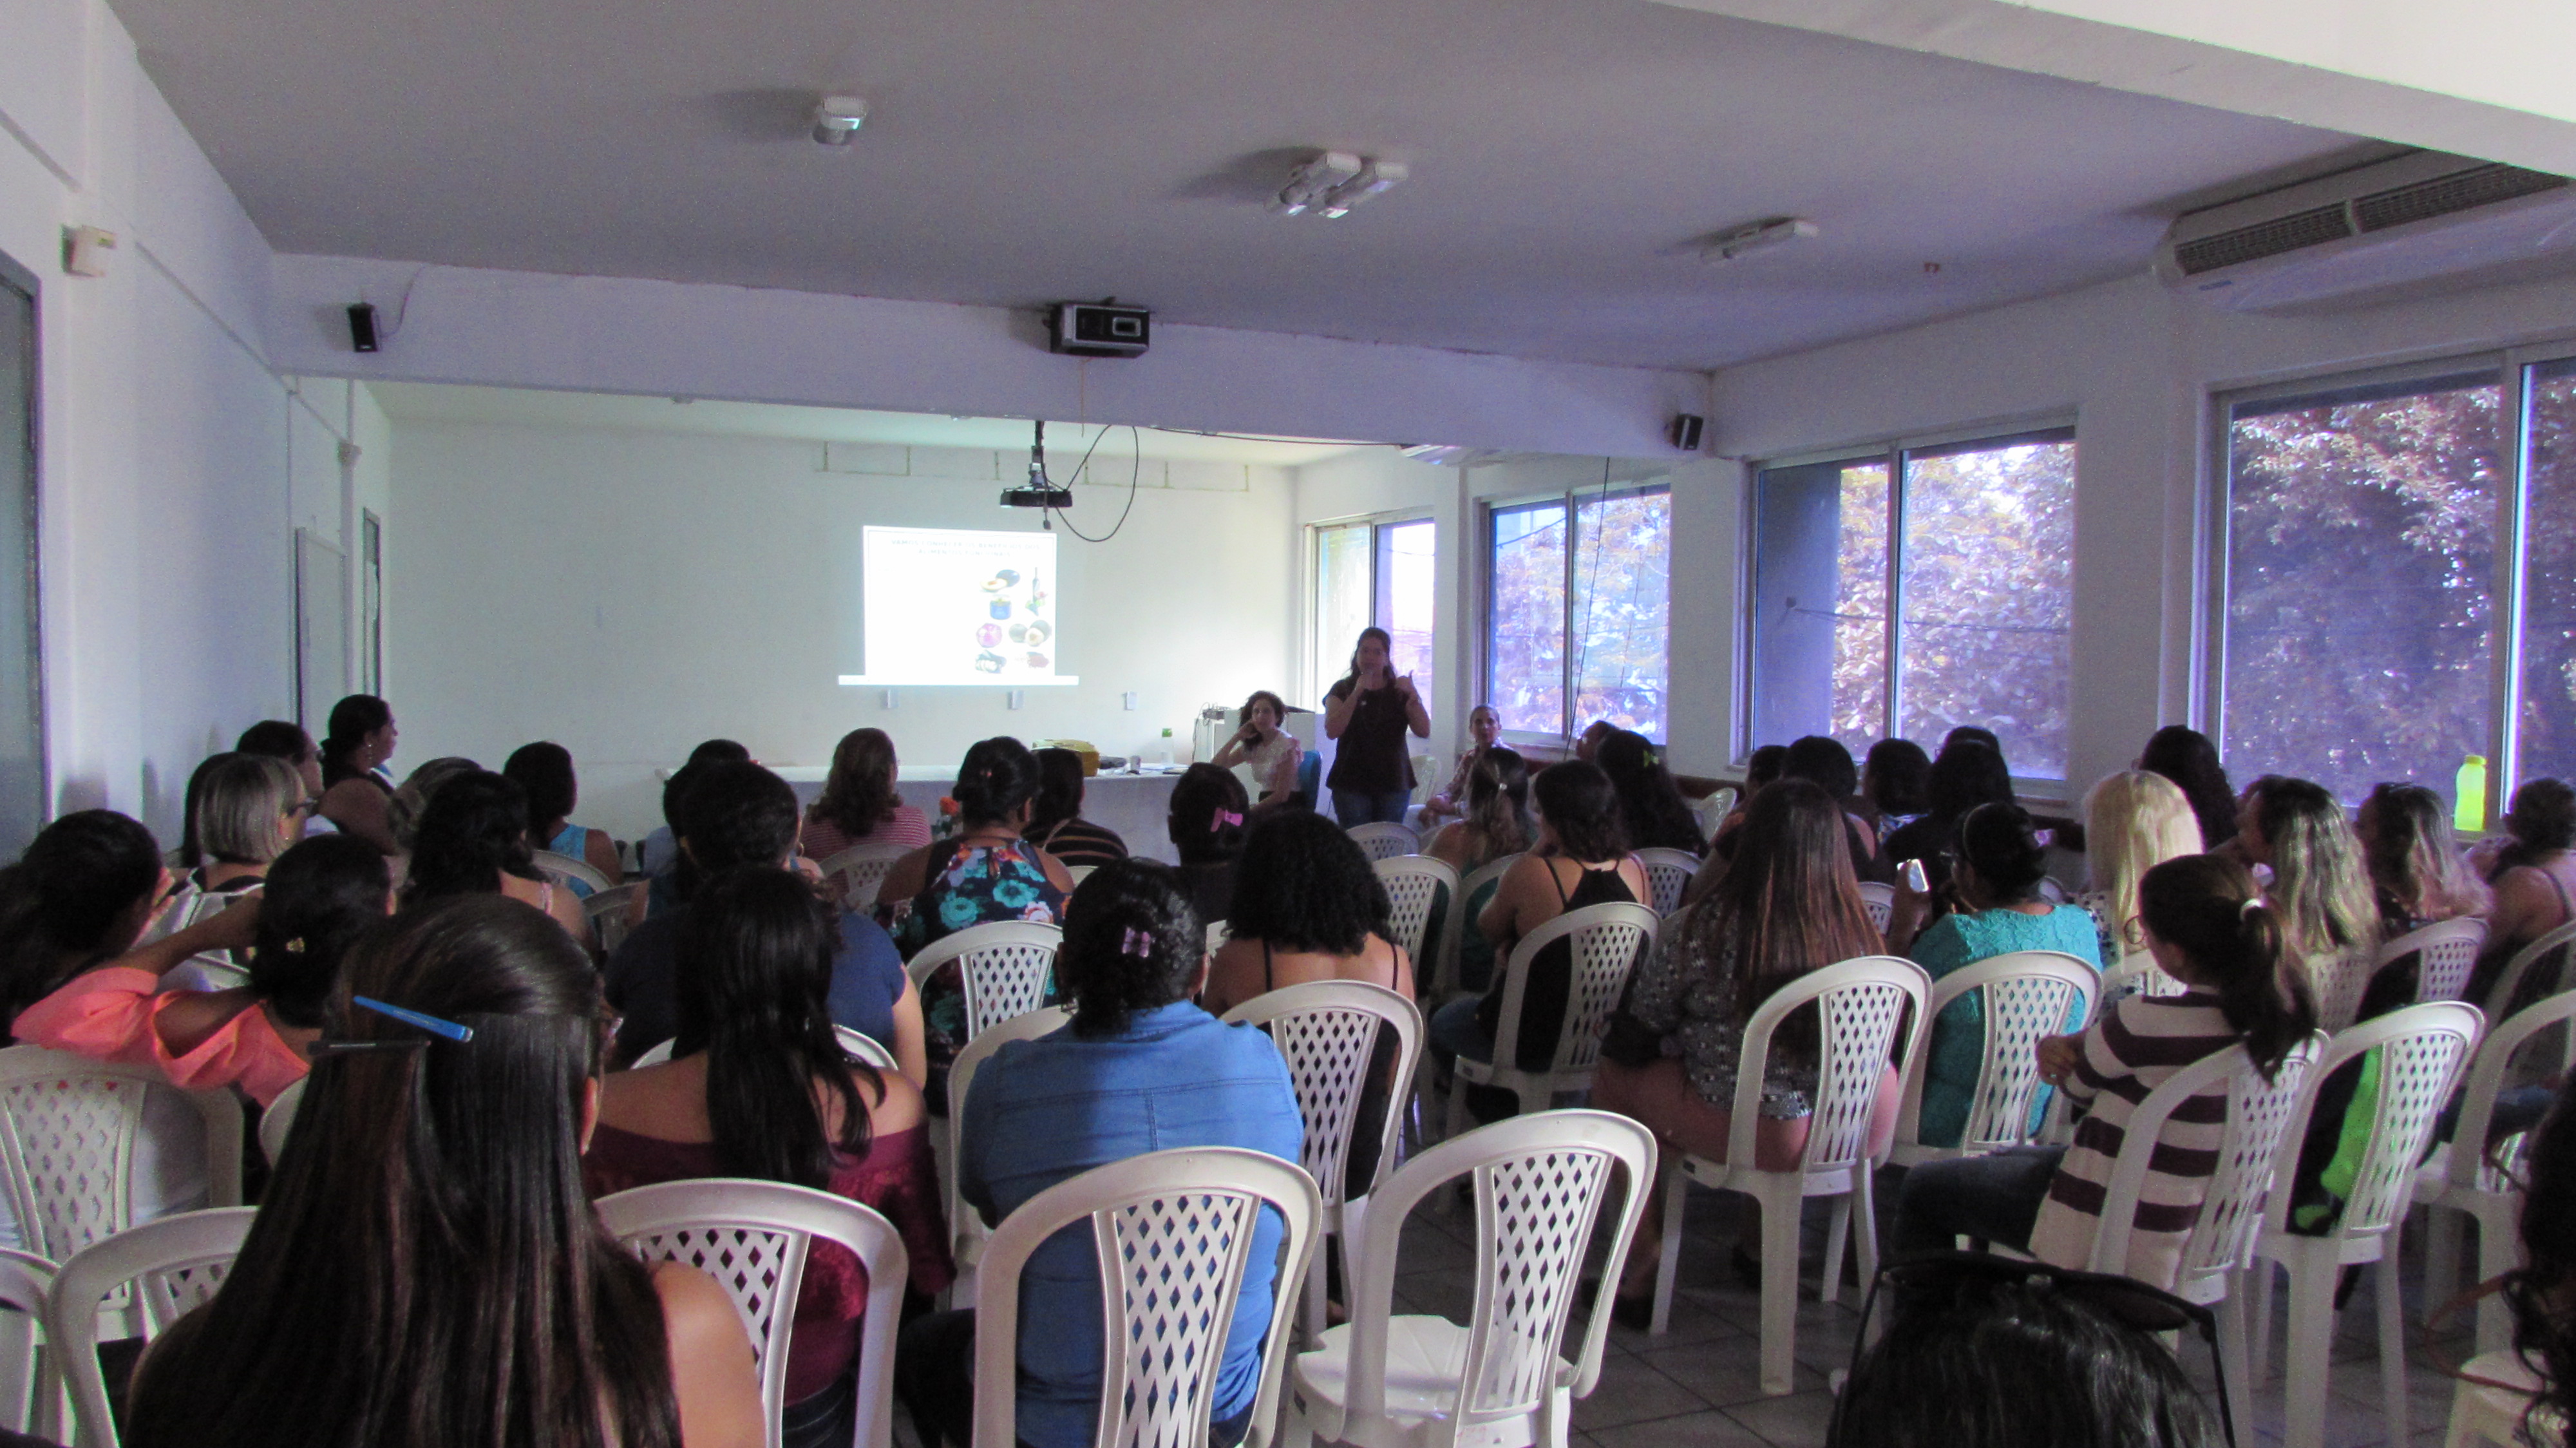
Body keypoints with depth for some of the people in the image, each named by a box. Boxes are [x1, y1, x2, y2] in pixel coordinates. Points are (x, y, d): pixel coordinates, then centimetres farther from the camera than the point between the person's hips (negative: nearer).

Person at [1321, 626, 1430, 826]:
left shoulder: (1399, 691, 10)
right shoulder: (1342, 690, 7)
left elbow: (1425, 732, -2)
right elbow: (1332, 731, -10)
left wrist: (1413, 695, -14)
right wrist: (1357, 693, -15)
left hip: (1393, 783, 1)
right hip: (1352, 784, -1)